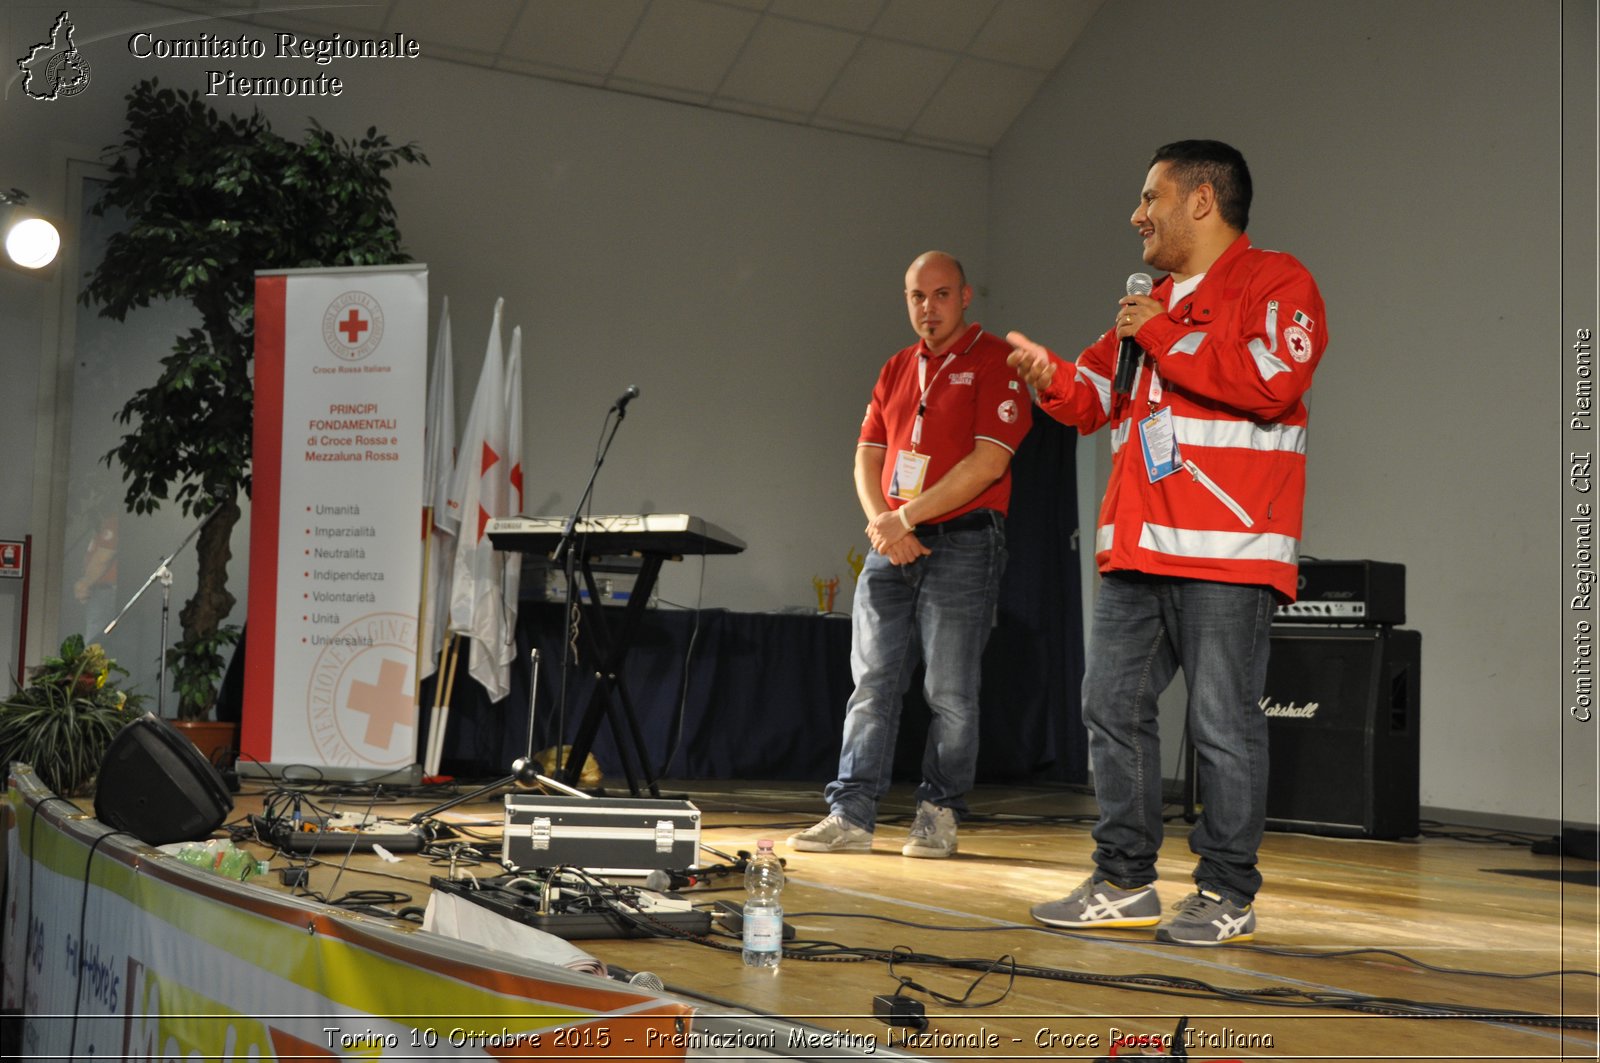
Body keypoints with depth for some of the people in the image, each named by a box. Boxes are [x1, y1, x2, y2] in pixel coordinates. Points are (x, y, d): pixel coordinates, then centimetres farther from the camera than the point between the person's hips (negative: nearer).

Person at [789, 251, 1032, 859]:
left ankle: (939, 815, 9)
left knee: (949, 691, -1)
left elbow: (988, 462, -13)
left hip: (962, 542, -6)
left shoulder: (996, 362, -4)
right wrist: (881, 523, -4)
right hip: (892, 549, 6)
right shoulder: (896, 370, 17)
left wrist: (906, 517, -11)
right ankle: (851, 815, 5)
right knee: (871, 683, 3)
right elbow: (867, 459, 15)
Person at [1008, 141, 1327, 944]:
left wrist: (1165, 337, -11)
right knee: (1112, 710, 8)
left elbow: (1270, 382, -20)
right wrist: (1052, 375, 1)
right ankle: (1125, 883, 17)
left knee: (1223, 725, -4)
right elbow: (1096, 396, 23)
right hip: (1135, 549, 8)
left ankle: (1227, 896, 7)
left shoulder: (1274, 284, -2)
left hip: (1226, 555, -8)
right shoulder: (1151, 304, 23)